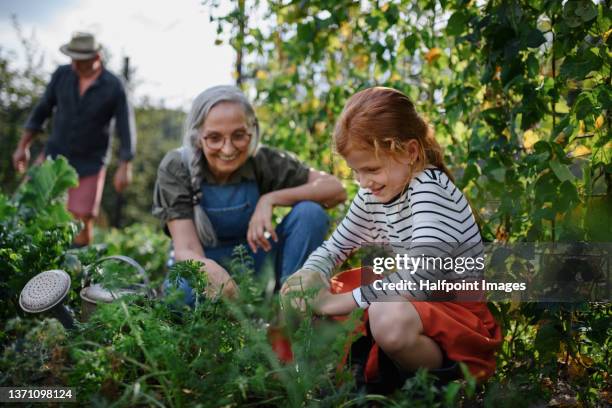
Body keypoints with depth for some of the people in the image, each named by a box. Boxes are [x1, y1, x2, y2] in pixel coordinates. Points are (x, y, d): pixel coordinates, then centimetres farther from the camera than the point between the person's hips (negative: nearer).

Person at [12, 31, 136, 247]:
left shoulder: (114, 87, -12)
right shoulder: (62, 74, -4)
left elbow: (126, 128, -8)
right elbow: (42, 110, 6)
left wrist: (125, 167, -12)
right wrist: (23, 146, 6)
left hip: (90, 163, -3)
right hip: (55, 155, 3)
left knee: (83, 219, -4)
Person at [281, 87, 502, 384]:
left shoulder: (431, 186, -20)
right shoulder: (372, 196, 4)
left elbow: (418, 278, -32)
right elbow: (333, 249, 15)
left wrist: (336, 302, -28)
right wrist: (309, 275, -10)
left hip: (458, 312, -8)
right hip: (409, 306, 8)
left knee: (388, 318, -41)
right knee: (298, 292, 3)